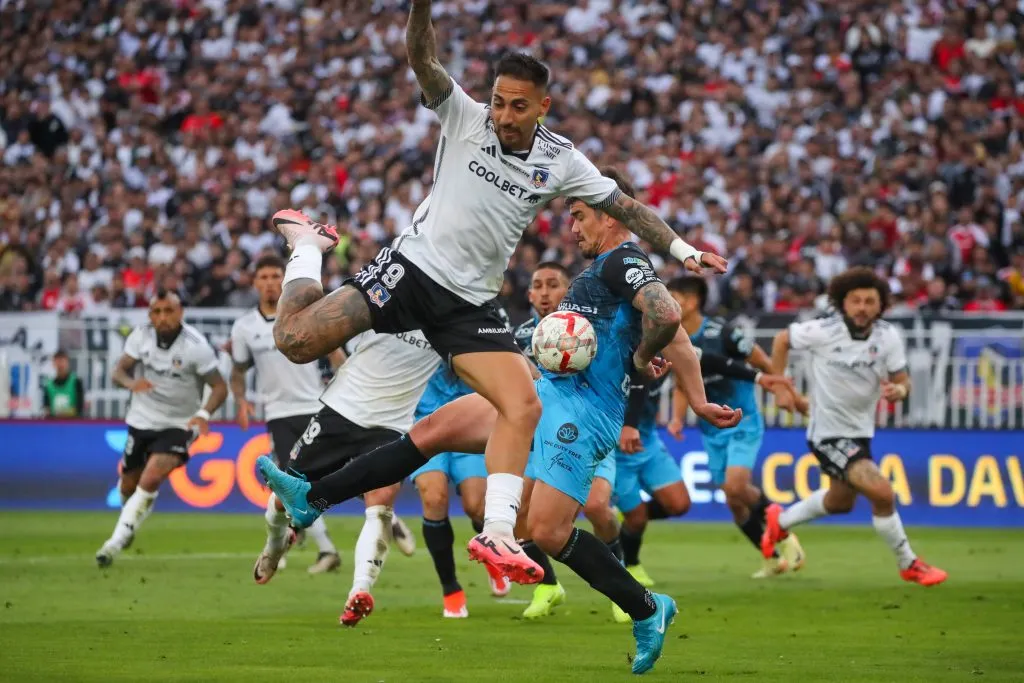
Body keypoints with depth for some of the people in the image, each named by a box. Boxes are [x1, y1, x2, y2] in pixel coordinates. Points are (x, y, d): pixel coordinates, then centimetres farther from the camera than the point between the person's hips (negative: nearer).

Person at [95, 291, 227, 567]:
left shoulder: (196, 346, -18)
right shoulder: (141, 336, -7)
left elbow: (220, 387, -14)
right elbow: (118, 371, -8)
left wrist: (204, 413, -33)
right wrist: (131, 382, -32)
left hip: (178, 425, -4)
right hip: (141, 420, 4)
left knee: (151, 479, -23)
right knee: (129, 485, 12)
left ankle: (117, 541, -19)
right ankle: (127, 529, 44)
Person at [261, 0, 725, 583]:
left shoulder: (560, 161, 2)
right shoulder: (467, 118, -6)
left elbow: (625, 207, 8)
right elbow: (423, 60, -18)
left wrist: (682, 250, 1)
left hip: (471, 303, 3)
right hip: (414, 267, -3)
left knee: (524, 406, -15)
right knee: (297, 340, -13)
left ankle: (496, 534, -11)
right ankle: (307, 242, 19)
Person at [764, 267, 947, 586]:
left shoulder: (888, 337, -10)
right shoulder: (822, 332, -20)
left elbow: (902, 381, -6)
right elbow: (782, 339, -3)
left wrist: (899, 389, -29)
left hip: (860, 431, 7)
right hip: (828, 435, -6)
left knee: (840, 502, 28)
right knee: (882, 493, -21)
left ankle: (780, 521, 54)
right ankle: (909, 565, -3)